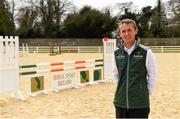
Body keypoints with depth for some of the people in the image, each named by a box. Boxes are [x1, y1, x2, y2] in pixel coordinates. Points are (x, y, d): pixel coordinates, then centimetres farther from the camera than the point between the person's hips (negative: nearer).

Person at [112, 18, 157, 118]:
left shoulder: (146, 52, -6)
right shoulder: (116, 53, 3)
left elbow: (152, 75, 0)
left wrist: (146, 93, 2)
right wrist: (123, 89, 11)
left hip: (140, 104, -3)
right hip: (120, 102, 3)